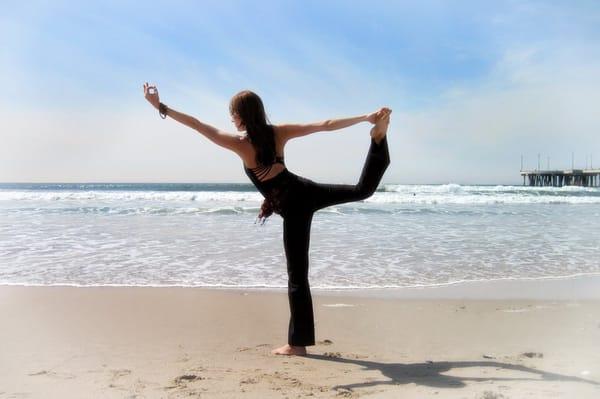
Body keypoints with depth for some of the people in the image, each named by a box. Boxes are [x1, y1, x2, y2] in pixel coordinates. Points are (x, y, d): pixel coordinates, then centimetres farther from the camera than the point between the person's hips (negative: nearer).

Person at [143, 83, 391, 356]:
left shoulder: (240, 144, -14)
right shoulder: (278, 132, -2)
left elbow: (197, 125, -9)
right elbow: (326, 125, -3)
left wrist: (160, 106, -2)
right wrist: (366, 117, 1)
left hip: (293, 208, -5)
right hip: (306, 191, 5)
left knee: (297, 275, 1)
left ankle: (298, 343, 10)